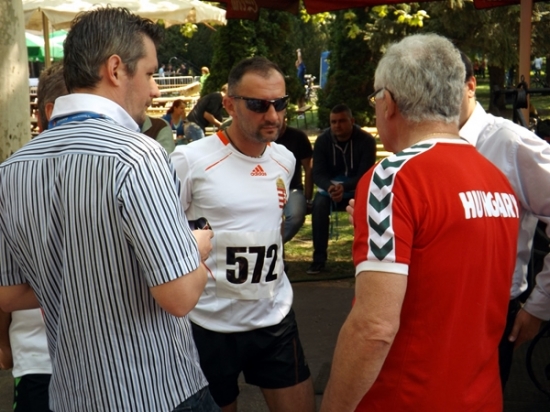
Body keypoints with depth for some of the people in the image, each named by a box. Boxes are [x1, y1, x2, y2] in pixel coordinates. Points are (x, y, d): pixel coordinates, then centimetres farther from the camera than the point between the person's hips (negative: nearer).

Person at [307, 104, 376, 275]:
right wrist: (330, 187, -36)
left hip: (358, 188, -1)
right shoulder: (322, 141, -8)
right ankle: (319, 257, -22)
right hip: (330, 187, 2)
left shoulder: (366, 140, -14)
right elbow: (318, 174, -12)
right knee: (319, 205, -31)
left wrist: (344, 187, -39)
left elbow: (364, 175, -19)